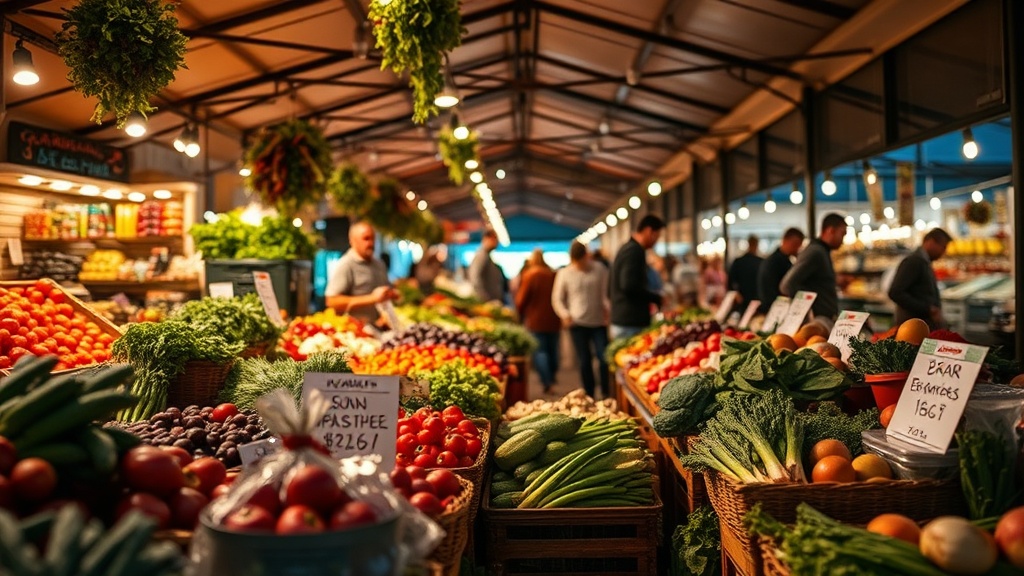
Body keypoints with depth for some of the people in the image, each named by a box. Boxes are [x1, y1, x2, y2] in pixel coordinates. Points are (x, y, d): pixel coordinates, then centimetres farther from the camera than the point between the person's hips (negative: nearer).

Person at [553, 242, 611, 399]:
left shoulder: (600, 270, 3)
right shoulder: (564, 274, 4)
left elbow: (607, 293, 7)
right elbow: (557, 298, 9)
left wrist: (608, 310, -9)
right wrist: (565, 315, -6)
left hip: (599, 322, 0)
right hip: (577, 323, 0)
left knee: (604, 358, -8)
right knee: (584, 362, 3)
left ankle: (606, 394, 7)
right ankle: (589, 396, 14)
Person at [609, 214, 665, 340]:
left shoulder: (625, 249, 17)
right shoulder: (635, 251, -12)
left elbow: (611, 288, 22)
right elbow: (630, 286, -24)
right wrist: (657, 299, -12)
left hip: (620, 321, 10)